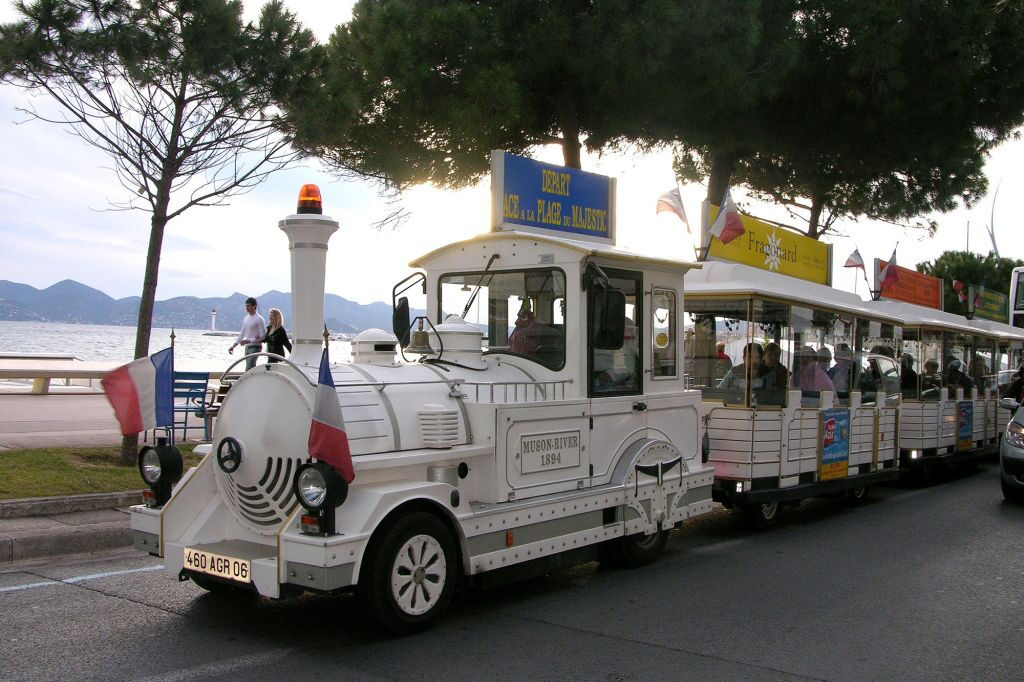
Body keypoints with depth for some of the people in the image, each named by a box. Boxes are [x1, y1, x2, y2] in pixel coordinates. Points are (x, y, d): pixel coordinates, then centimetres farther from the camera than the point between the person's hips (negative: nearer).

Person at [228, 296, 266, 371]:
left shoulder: (259, 319, -11)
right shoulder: (245, 318, 13)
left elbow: (263, 335, -15)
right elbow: (242, 334, 20)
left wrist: (249, 341, -20)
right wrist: (233, 345, 13)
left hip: (255, 347, -8)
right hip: (247, 347, 8)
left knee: (248, 370, -17)